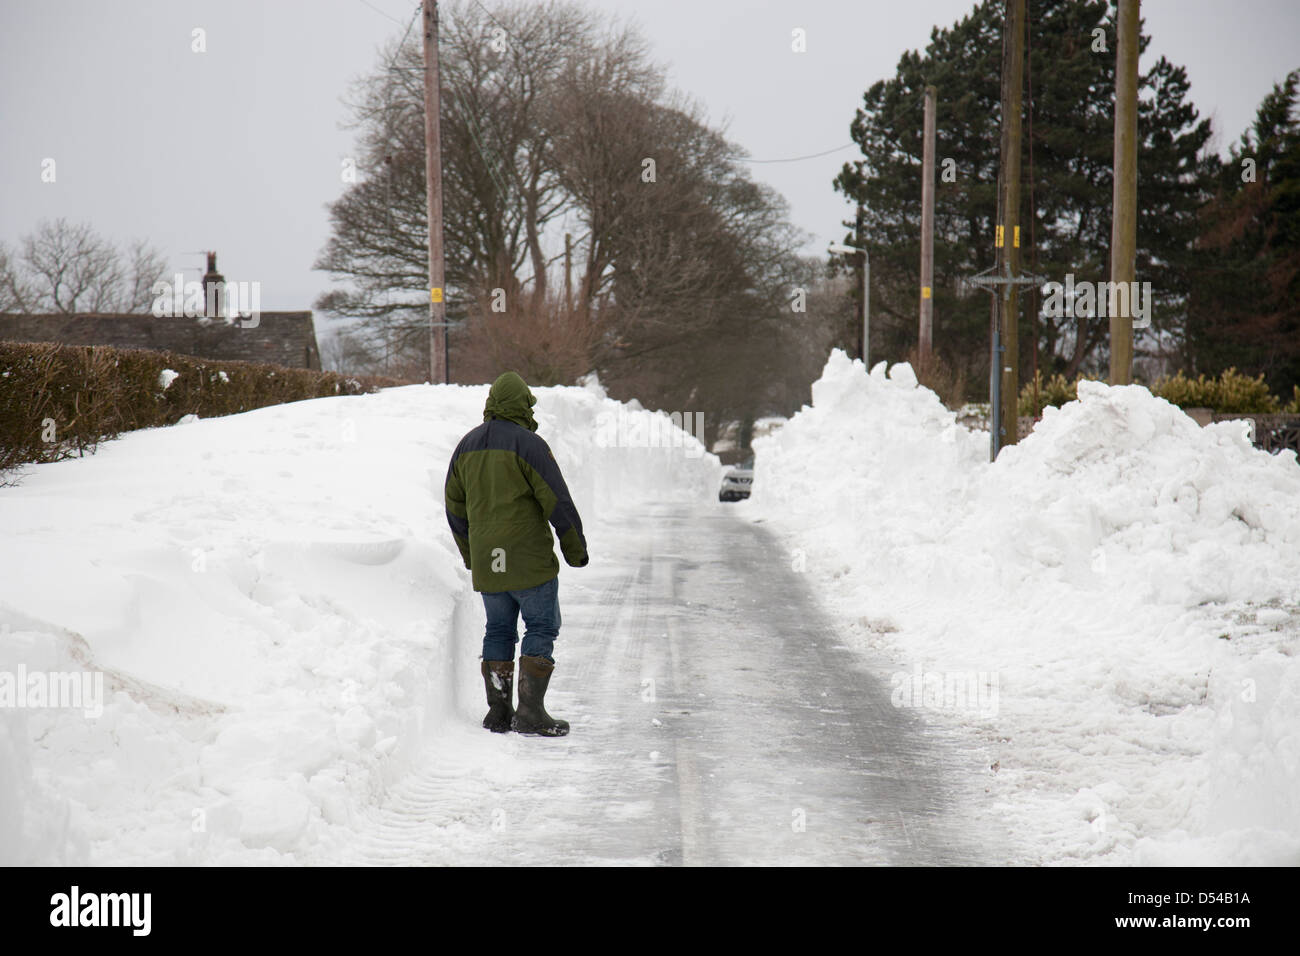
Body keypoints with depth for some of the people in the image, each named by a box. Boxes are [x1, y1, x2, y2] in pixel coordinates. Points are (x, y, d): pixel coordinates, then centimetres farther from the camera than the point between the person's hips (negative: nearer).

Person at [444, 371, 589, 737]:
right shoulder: (528, 444, -11)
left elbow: (455, 506, 16)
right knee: (541, 628, 0)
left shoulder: (467, 446, 9)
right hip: (529, 557, -6)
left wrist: (470, 555, 26)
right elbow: (557, 501, -12)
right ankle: (531, 712, -8)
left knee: (499, 630, 14)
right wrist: (576, 549, -2)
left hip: (486, 563, 6)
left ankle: (498, 711, 12)